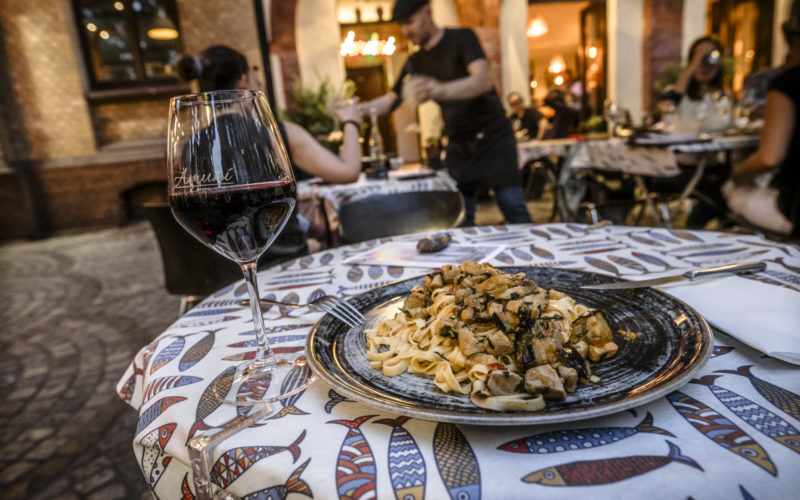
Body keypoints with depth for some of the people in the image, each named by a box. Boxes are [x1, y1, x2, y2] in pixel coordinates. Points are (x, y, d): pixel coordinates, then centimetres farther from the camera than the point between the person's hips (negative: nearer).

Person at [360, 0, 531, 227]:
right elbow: (390, 99, 15)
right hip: (458, 144, 5)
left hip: (492, 135, -4)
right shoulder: (415, 62, 11)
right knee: (458, 217, -3)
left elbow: (484, 80, -24)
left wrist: (440, 90, -43)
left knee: (512, 206, -11)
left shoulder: (462, 38, -7)